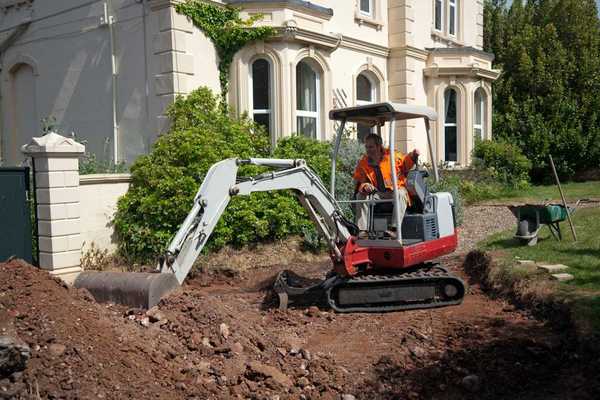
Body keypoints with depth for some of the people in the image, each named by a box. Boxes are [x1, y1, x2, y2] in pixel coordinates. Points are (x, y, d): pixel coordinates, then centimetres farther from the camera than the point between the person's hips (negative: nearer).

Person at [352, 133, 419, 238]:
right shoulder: (363, 163, 3)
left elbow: (405, 164, 18)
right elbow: (358, 182, 4)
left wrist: (412, 156, -1)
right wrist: (364, 186, -19)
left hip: (396, 191, -2)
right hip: (377, 194, 3)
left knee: (400, 194, -34)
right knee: (361, 195, -19)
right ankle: (362, 230, -22)